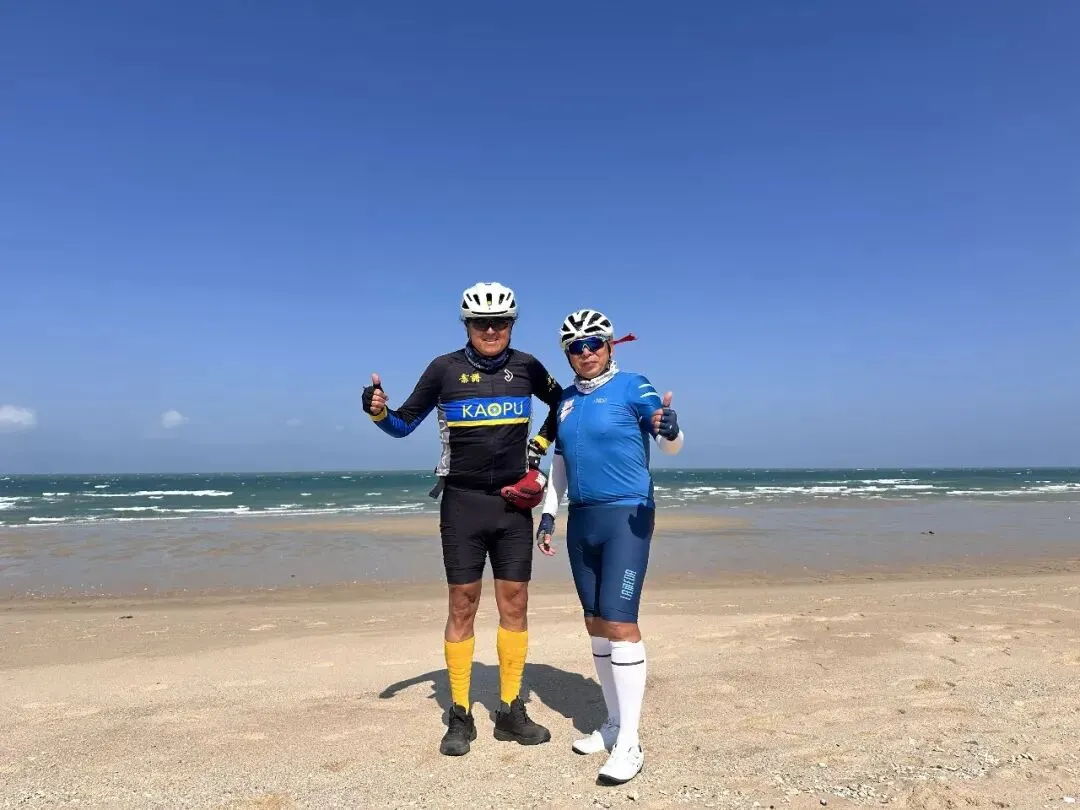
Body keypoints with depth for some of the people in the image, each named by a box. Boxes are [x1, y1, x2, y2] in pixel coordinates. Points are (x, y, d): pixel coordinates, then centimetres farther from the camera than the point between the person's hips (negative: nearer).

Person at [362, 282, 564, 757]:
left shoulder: (526, 366, 3)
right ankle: (460, 717, 15)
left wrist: (538, 449, 9)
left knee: (514, 605, 5)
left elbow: (563, 405, 20)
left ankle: (510, 712, 19)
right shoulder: (445, 368, -2)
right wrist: (378, 411, -16)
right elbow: (404, 425, 4)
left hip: (513, 503, 2)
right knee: (462, 606, 3)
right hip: (463, 502, -2)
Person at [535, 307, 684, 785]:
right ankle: (614, 723, 27)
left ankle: (629, 745, 0)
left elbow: (671, 446, -12)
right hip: (580, 521, 7)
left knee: (620, 623, -11)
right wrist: (548, 513, 15)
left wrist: (671, 430, -35)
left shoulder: (632, 387, -5)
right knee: (595, 624, 12)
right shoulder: (566, 400, 12)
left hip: (626, 516, -6)